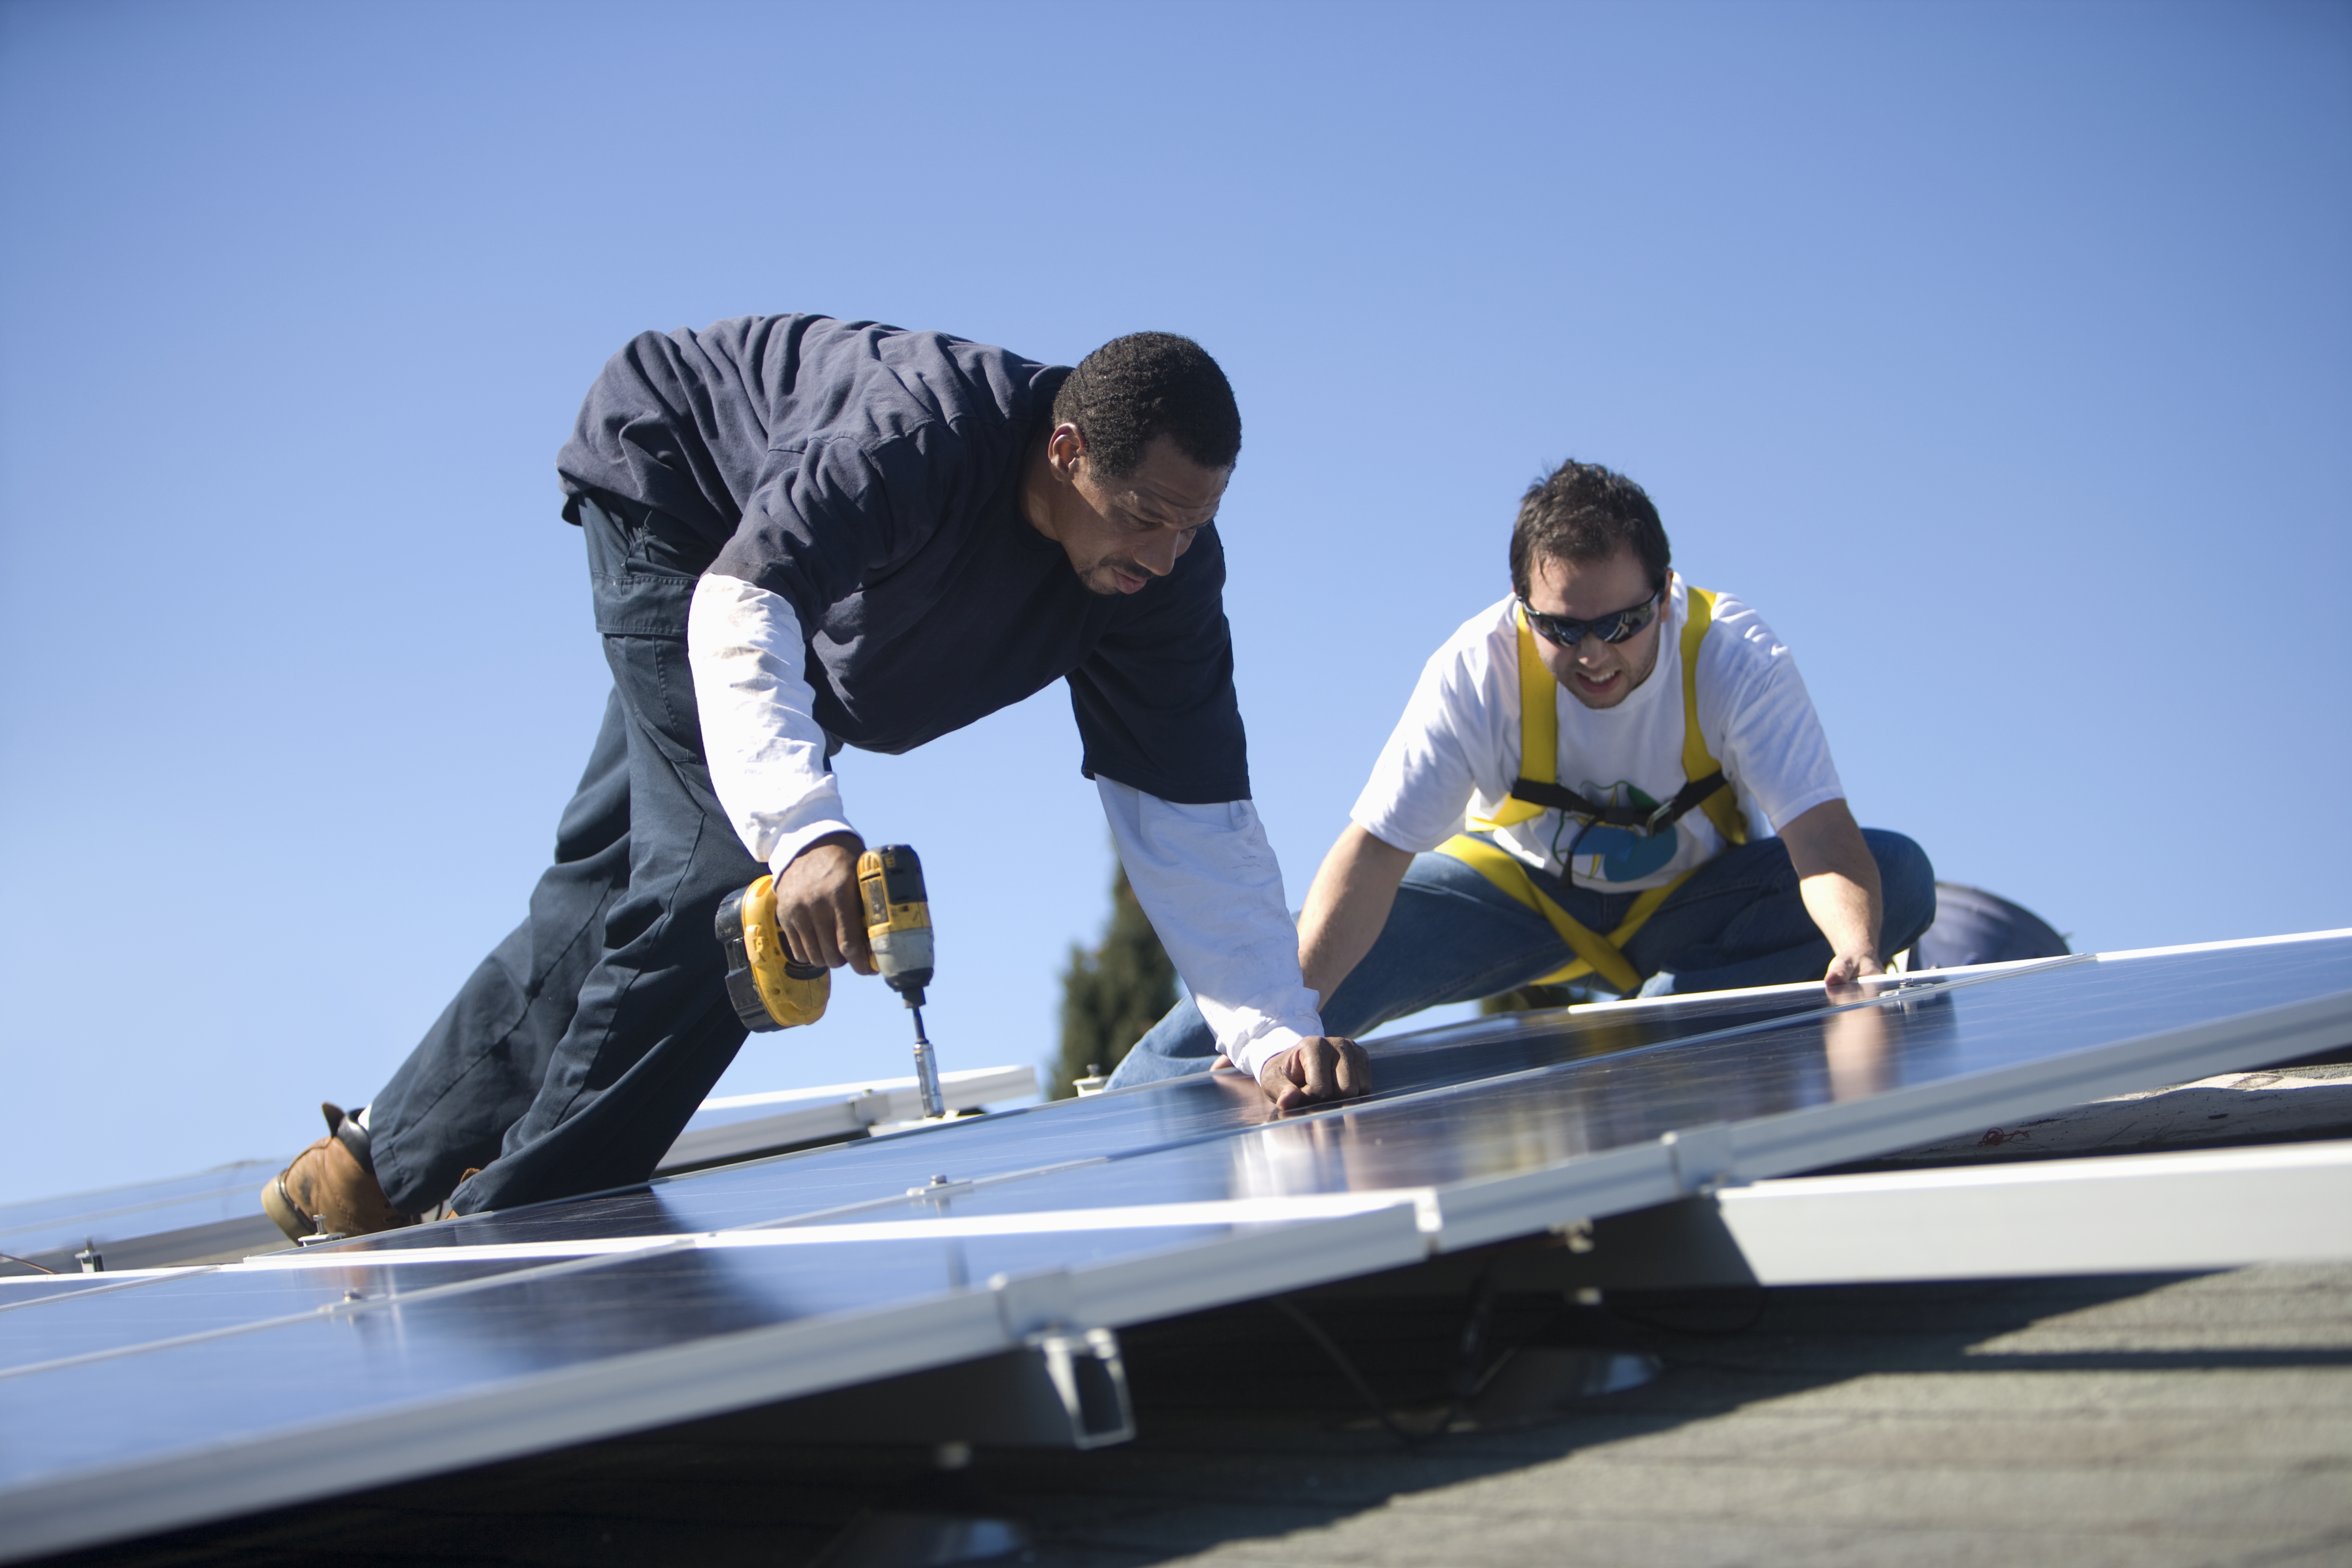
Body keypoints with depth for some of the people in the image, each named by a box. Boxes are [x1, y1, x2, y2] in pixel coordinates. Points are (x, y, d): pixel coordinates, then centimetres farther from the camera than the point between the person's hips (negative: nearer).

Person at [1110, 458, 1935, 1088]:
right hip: (1518, 886, -1)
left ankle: (1651, 1017, -29)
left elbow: (1823, 839, -36)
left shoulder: (1735, 656, -27)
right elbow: (1373, 850, -31)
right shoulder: (1478, 669, -26)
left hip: (1695, 902, 1)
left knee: (1901, 878, -28)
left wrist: (1858, 951, -58)